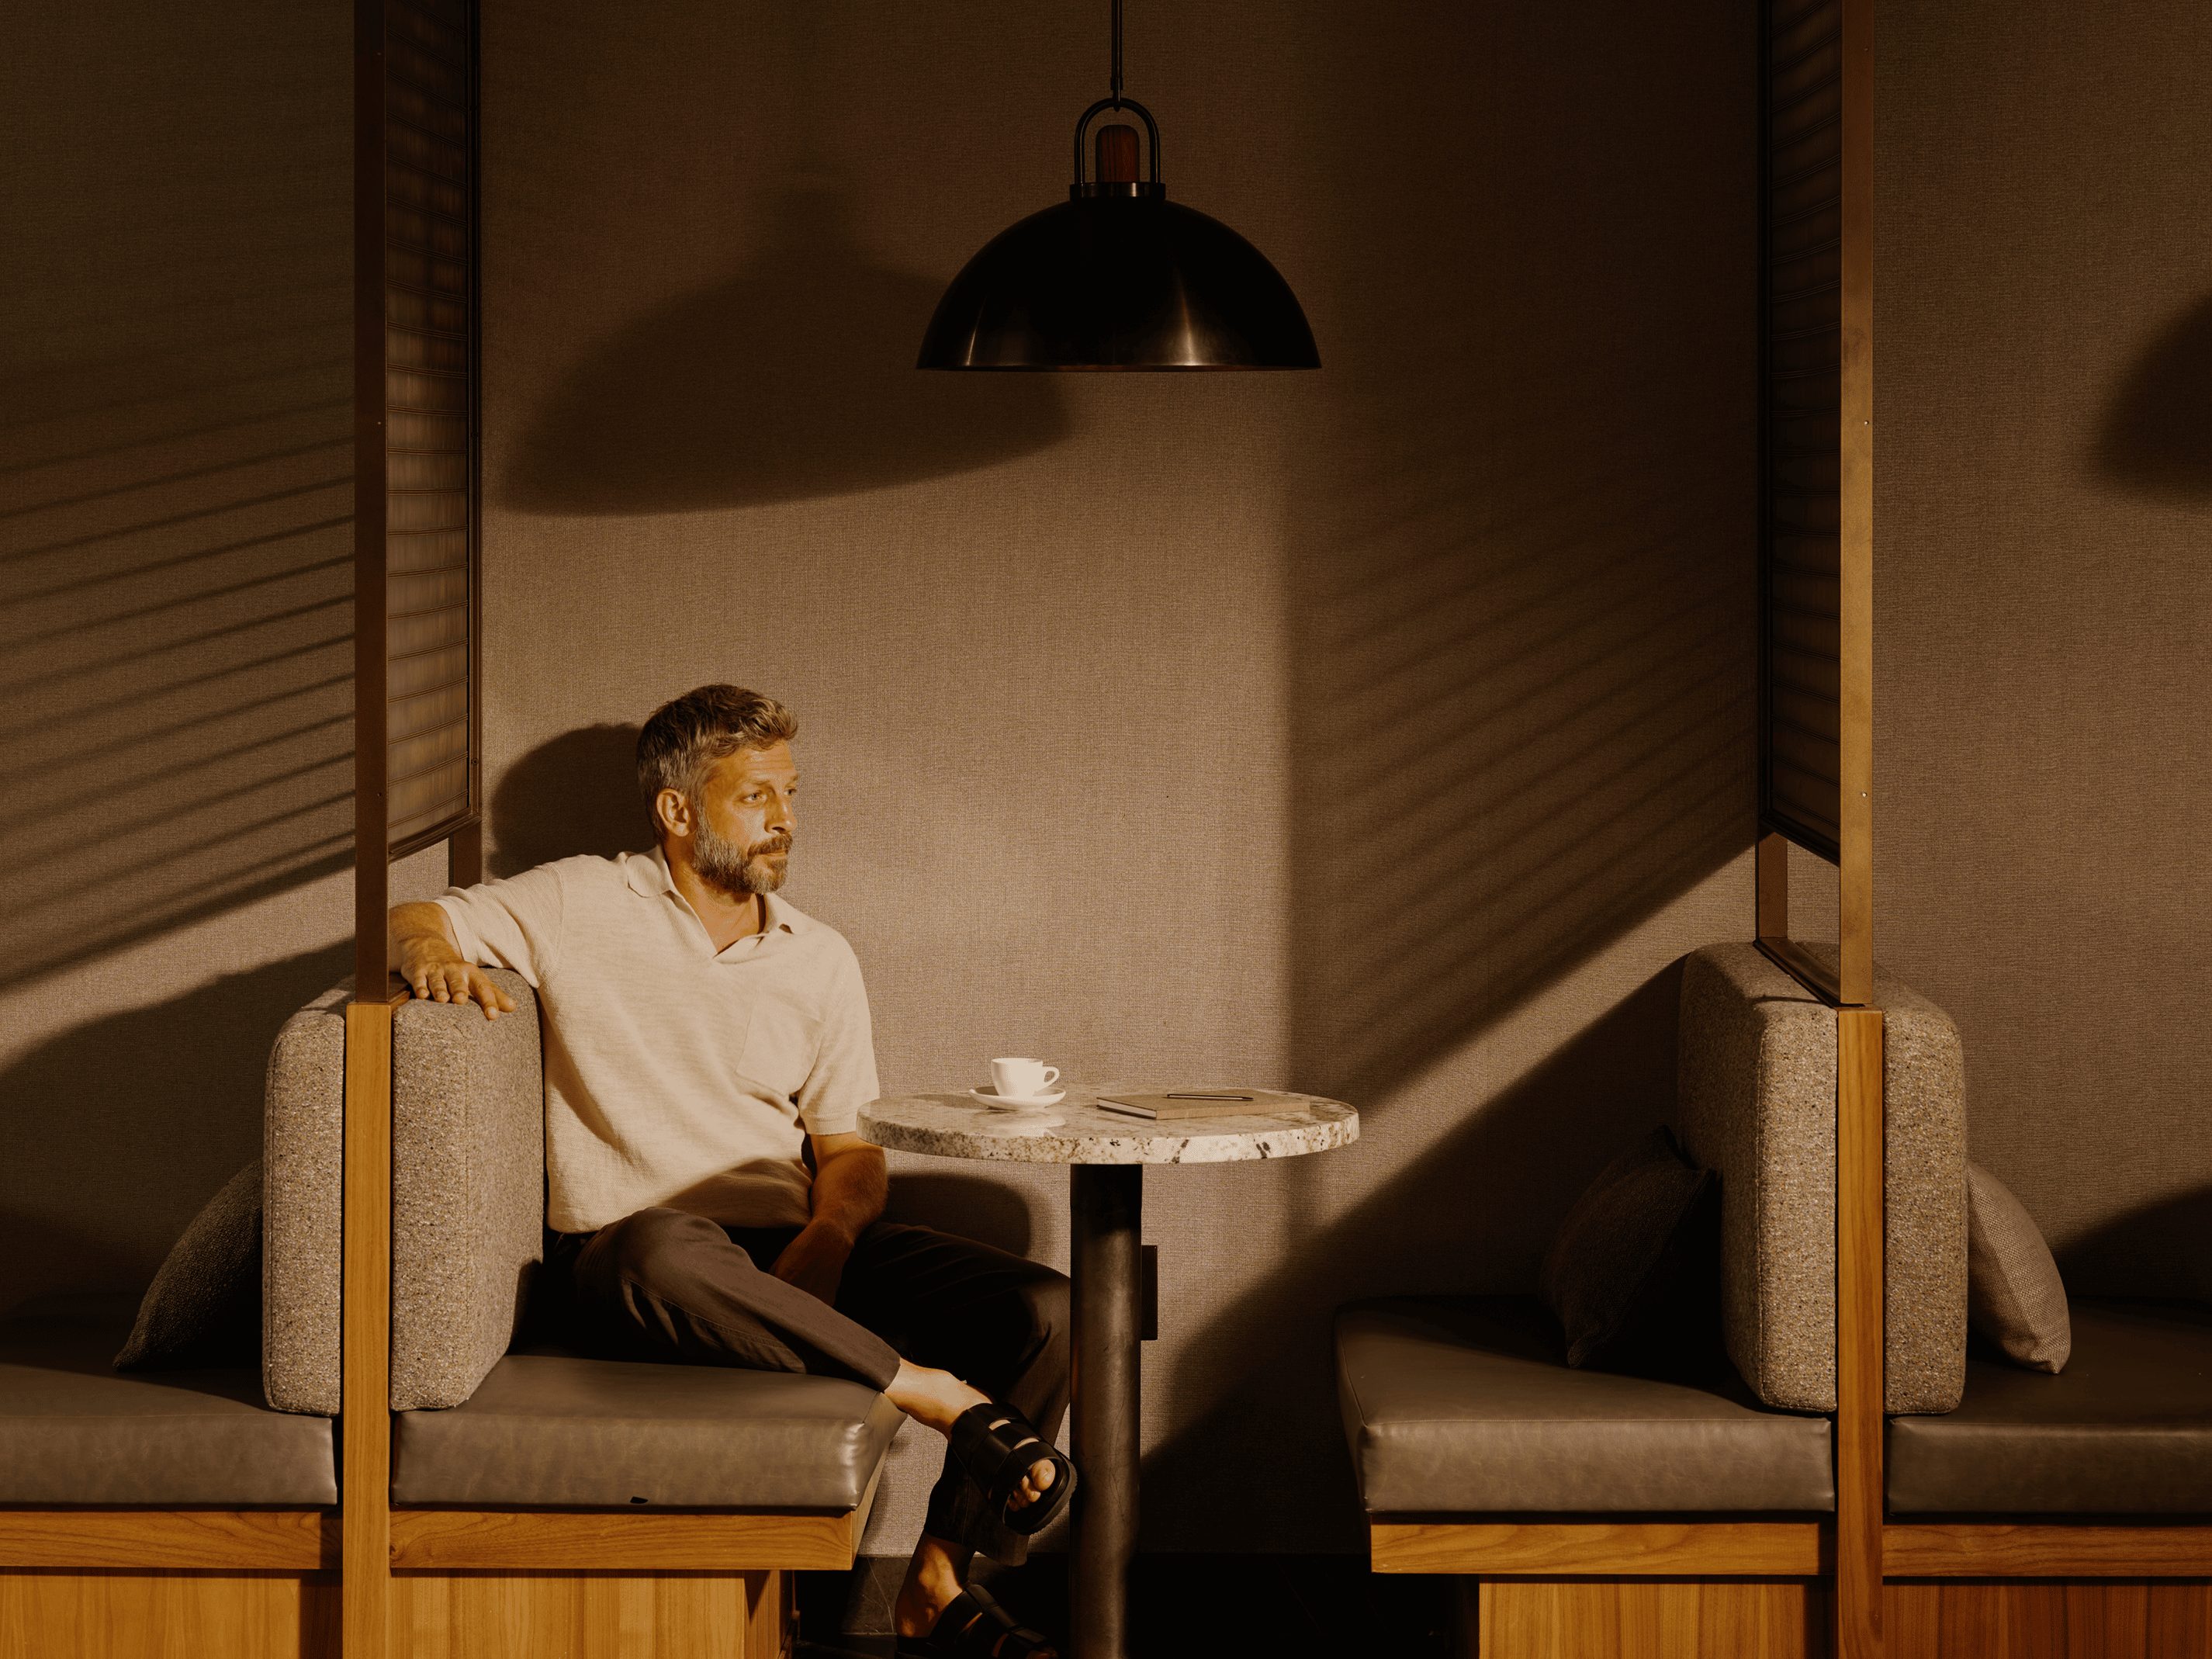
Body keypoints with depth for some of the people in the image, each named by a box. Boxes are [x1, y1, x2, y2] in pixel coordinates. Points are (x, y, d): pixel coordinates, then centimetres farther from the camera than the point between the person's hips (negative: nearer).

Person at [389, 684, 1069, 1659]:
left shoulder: (820, 959, 17)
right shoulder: (582, 905, 7)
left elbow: (849, 1147, 13)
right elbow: (414, 920, 4)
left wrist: (828, 1236, -10)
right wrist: (433, 951, -21)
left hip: (793, 1253, 4)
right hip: (630, 1253, -4)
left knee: (1043, 1309, -19)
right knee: (666, 1252, -44)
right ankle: (947, 1397, -31)